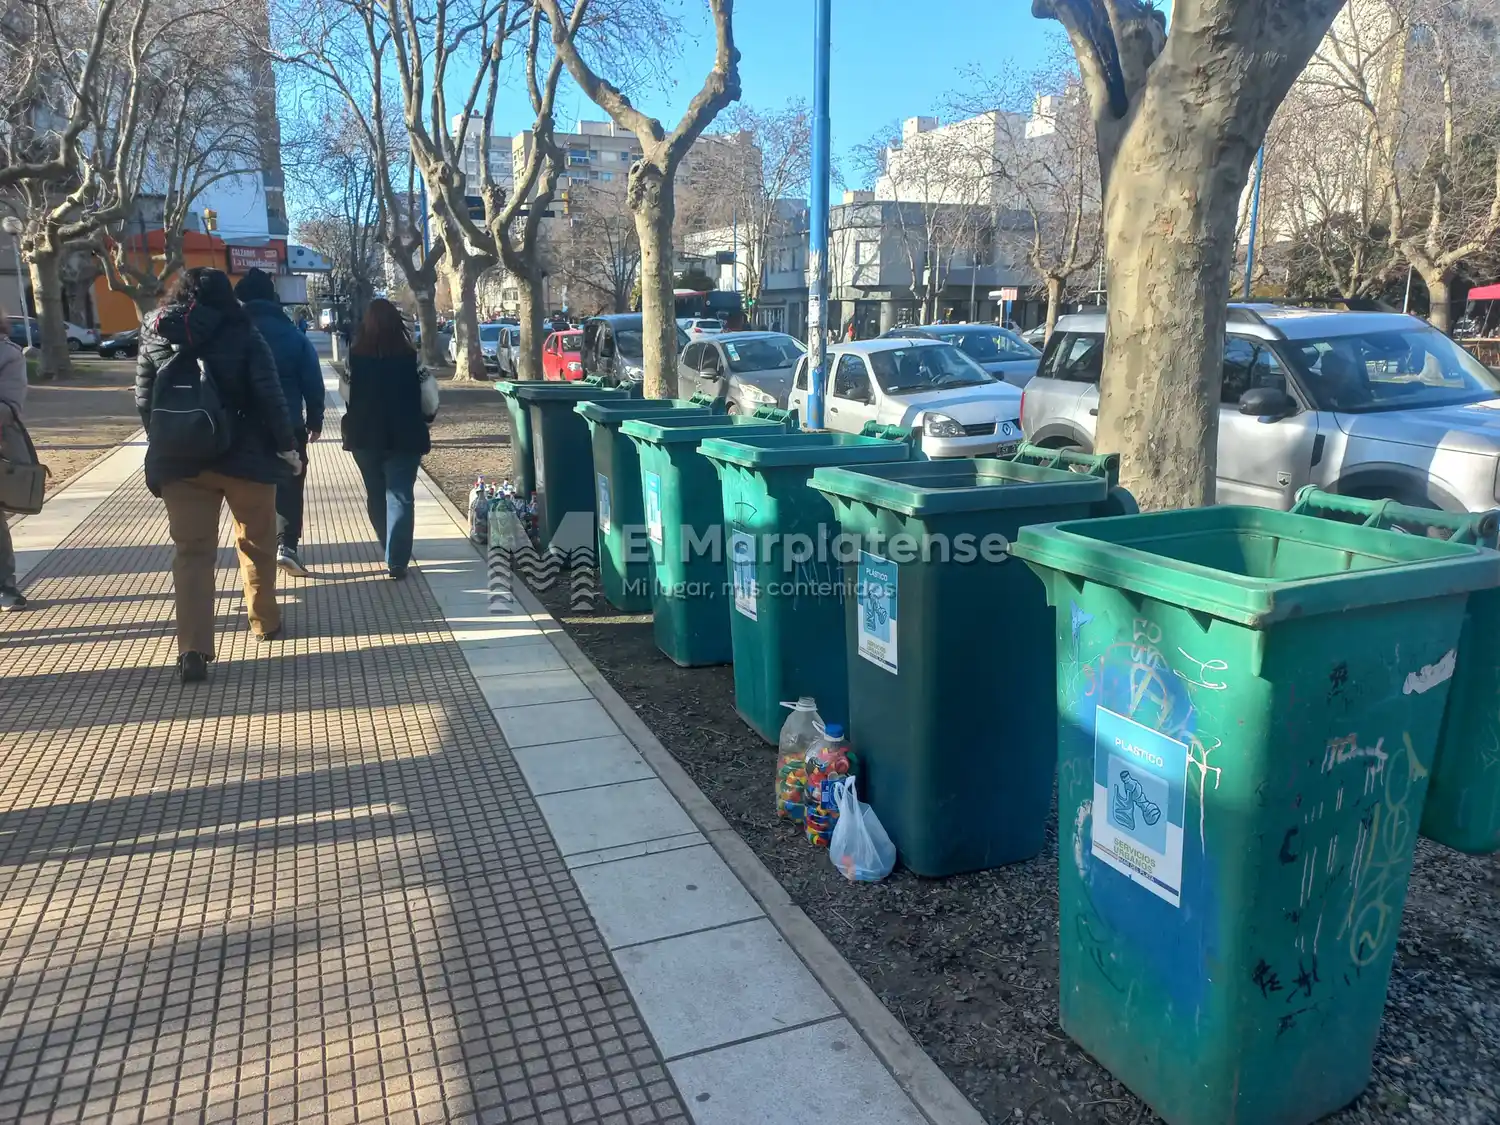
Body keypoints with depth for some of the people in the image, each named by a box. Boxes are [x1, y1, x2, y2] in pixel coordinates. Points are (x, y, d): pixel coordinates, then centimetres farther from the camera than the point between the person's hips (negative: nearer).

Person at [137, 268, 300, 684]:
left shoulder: (154, 337, 6)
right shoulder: (243, 335, -4)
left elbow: (144, 402, 9)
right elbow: (270, 397, -10)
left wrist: (162, 449, 18)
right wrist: (287, 446, -3)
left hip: (180, 461, 2)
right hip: (243, 457, -2)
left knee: (192, 551, 2)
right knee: (256, 544, 16)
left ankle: (192, 650, -7)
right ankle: (265, 622, 30)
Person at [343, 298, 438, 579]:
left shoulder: (354, 357, -4)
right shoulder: (410, 358, -10)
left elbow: (346, 395, -3)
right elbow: (429, 397, -8)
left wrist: (356, 423, 13)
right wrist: (426, 418, 11)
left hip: (365, 435, 3)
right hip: (403, 436, -3)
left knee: (376, 495, 18)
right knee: (399, 496, 0)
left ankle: (392, 551, 32)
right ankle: (396, 561, -7)